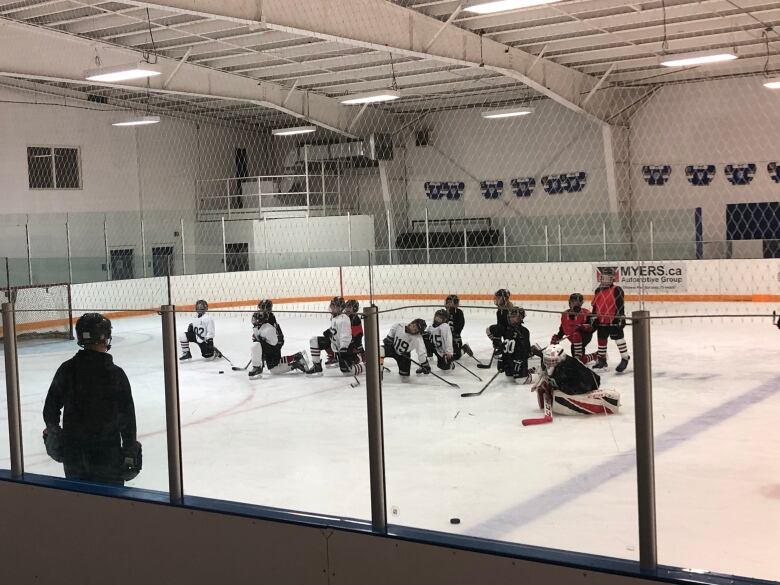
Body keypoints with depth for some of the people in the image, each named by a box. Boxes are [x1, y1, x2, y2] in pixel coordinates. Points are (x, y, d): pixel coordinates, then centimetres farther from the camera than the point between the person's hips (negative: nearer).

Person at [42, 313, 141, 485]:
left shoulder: (66, 369, -3)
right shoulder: (115, 373, -12)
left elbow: (50, 407, 6)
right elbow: (127, 417, -11)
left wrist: (53, 431, 23)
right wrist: (130, 451, -2)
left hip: (73, 452, 4)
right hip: (106, 453, -4)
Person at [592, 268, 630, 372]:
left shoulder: (617, 290, -12)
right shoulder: (598, 291, 9)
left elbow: (620, 305, -14)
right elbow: (595, 306, 16)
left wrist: (620, 318, -17)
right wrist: (594, 318, 13)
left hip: (614, 320, -7)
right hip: (601, 321, 7)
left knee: (619, 338, -5)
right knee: (601, 340, 13)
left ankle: (625, 358, 4)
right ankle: (602, 359, 25)